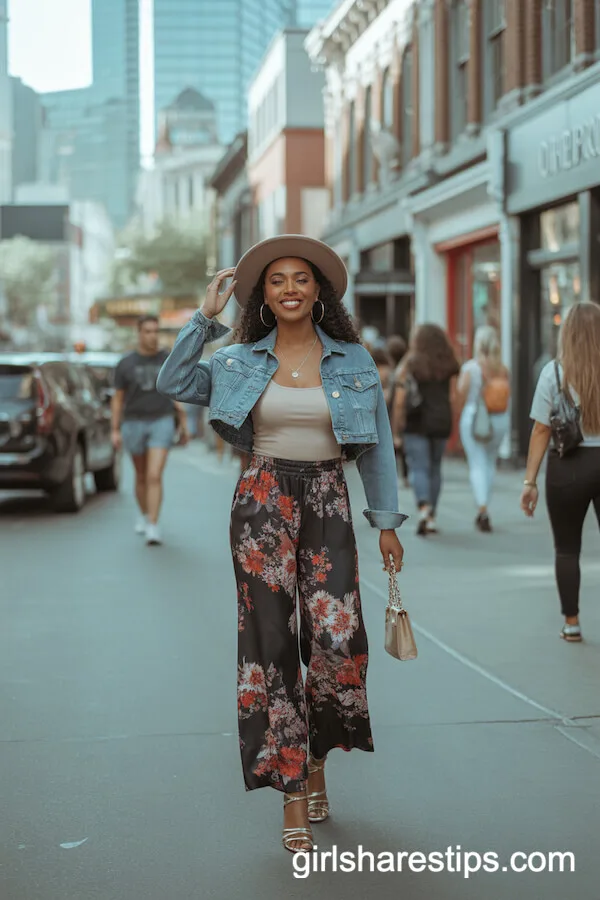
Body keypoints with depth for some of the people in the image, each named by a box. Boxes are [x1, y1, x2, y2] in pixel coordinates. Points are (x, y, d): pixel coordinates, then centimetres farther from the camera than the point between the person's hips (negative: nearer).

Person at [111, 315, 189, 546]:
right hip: (134, 425, 1)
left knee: (155, 476, -14)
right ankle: (144, 516, 39)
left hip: (162, 424, -1)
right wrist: (115, 431, -2)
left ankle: (153, 528, -16)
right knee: (141, 476, 15)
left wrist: (184, 428, 6)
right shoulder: (125, 364, -2)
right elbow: (117, 399, 3)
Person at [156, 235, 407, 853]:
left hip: (327, 501, 0)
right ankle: (292, 791, 5)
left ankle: (316, 757, 20)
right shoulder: (241, 362, 6)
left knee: (338, 638, -8)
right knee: (271, 640, -2)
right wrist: (205, 317, -5)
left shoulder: (353, 360, 5)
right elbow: (172, 384, -5)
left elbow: (375, 446, 8)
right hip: (262, 502, 0)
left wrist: (386, 521, 5)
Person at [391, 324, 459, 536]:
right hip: (442, 423, 3)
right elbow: (453, 398, -1)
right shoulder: (449, 367, 4)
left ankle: (424, 507, -26)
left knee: (418, 468, -4)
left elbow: (400, 401, -6)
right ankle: (431, 517, 15)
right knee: (435, 468, 13)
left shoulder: (409, 365, -3)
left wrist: (396, 430, -2)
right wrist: (452, 426, 6)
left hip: (416, 423, -3)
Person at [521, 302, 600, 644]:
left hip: (568, 466, -1)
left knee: (567, 549, 15)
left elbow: (542, 430, -6)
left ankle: (572, 622, 19)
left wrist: (530, 480, -1)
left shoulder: (554, 372, -5)